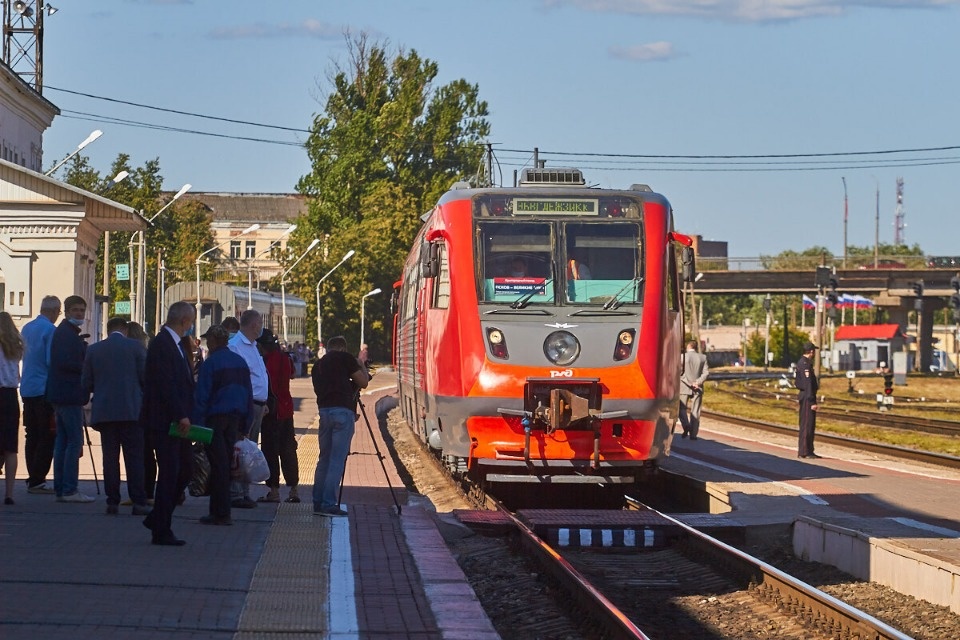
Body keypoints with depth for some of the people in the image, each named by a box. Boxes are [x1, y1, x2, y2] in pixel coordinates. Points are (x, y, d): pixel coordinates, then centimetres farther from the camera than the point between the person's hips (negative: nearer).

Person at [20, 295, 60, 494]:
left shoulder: (26, 328, 11)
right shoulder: (50, 330, -13)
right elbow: (52, 361, -17)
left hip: (27, 388, 8)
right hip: (44, 390, -8)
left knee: (32, 435, 12)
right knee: (47, 436, -5)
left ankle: (33, 479, 14)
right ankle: (37, 481, -9)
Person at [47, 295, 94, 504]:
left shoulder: (64, 332, 19)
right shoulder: (67, 334, -13)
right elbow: (67, 363, -22)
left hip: (60, 395, 11)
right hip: (69, 395, -11)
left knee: (63, 440, 12)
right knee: (75, 441, -9)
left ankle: (60, 488, 15)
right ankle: (69, 489, -10)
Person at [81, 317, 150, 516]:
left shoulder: (94, 350, 5)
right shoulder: (135, 347, -2)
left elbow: (86, 383, 7)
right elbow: (146, 378, -3)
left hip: (104, 411, 2)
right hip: (132, 410, -2)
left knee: (110, 457, 6)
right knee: (135, 457, 0)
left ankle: (112, 501, 5)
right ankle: (138, 502, -4)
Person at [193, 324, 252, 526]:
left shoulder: (210, 363, -11)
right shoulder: (240, 362, 10)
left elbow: (201, 396, -14)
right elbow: (248, 394, 13)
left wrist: (197, 423, -13)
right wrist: (244, 425, 17)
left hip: (215, 418, -6)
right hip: (235, 417, 6)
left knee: (219, 465, -3)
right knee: (226, 462, 12)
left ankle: (221, 513, -4)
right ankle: (221, 510, 16)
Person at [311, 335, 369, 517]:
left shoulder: (318, 365, 20)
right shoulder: (345, 358, 2)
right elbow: (363, 382, 5)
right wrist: (362, 367, 24)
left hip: (324, 411, 6)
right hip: (343, 411, -6)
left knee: (324, 458, 14)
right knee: (337, 460, -5)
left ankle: (318, 502, 13)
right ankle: (328, 504, -8)